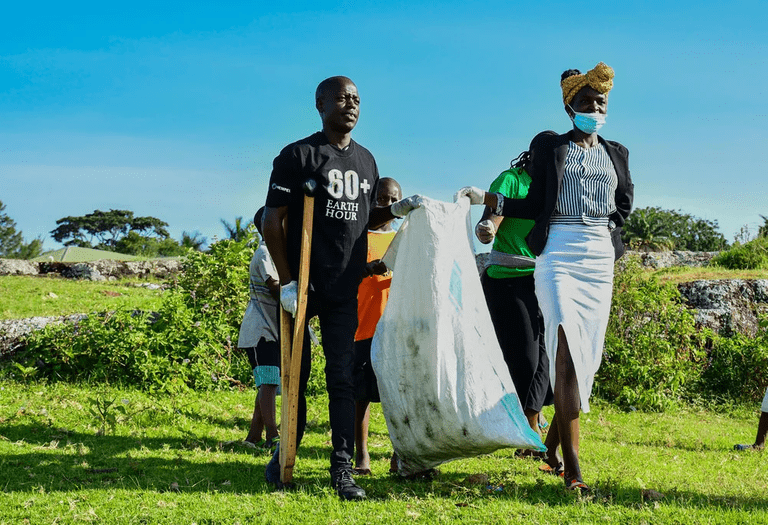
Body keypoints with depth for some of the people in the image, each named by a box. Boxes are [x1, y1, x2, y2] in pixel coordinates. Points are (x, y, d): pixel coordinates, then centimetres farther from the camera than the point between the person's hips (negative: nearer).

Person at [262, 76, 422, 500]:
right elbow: (272, 221, -6)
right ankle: (286, 453, 20)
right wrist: (286, 281, -12)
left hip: (345, 289, 4)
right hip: (302, 287, -4)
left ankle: (342, 469, 2)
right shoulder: (298, 155, -4)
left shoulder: (365, 160, 14)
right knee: (296, 374, 4)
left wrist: (395, 210, 4)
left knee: (341, 378, 1)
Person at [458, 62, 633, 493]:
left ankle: (552, 446, 19)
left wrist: (601, 229, 4)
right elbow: (536, 205, 7)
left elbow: (625, 203, 15)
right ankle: (573, 468, -22)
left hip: (600, 258, 4)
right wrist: (487, 199, 0)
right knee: (567, 353, -18)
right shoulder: (549, 146, 8)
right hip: (558, 255, -4)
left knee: (588, 358, 3)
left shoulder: (616, 154, 18)